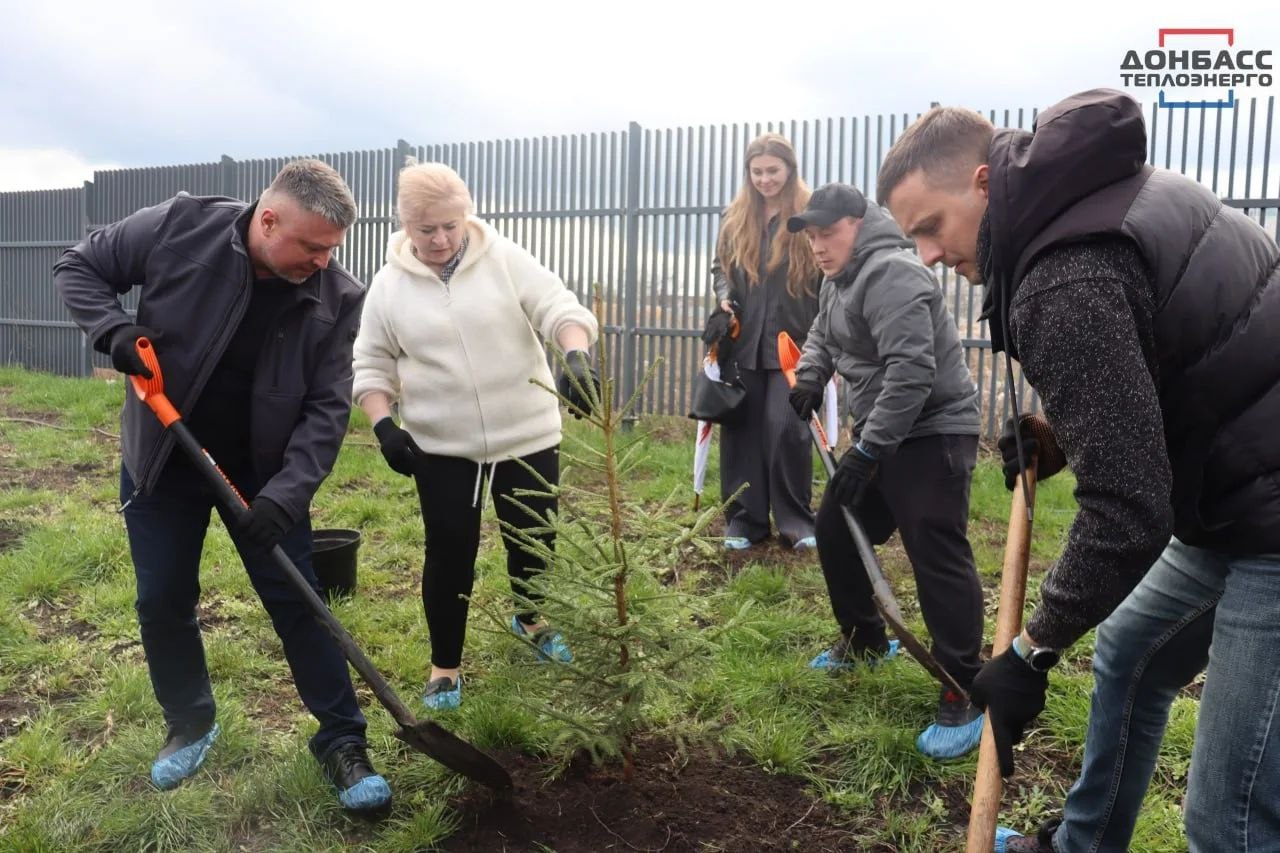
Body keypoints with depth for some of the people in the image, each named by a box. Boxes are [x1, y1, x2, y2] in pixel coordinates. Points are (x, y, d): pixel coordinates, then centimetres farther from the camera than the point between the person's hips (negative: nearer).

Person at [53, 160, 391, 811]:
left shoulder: (336, 298, -17)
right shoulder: (179, 228, -17)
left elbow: (327, 408, -16)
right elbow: (79, 268, -3)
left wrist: (285, 492, -27)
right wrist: (115, 331, -22)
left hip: (263, 471, -1)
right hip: (162, 460, 1)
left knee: (297, 601, 1)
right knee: (162, 602, 10)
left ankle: (341, 739, 14)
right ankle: (189, 725, 33)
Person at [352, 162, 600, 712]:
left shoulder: (506, 260, -5)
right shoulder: (389, 286, 0)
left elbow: (560, 308, -15)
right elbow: (371, 364, 5)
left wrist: (577, 357, -35)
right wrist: (382, 424, -9)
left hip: (526, 437, 0)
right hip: (441, 449, 0)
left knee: (533, 541, 13)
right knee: (450, 555, 4)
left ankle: (530, 619, 43)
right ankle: (445, 665, 22)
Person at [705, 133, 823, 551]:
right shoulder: (734, 217, 11)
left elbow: (830, 277, 0)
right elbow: (719, 266, 18)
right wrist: (724, 299, -3)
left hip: (793, 342, -4)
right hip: (742, 343, 4)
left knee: (786, 429, -7)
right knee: (742, 431, 6)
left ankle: (797, 521, 9)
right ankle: (744, 519, 18)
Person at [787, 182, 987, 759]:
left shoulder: (890, 275, -21)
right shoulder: (841, 278, 13)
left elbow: (911, 371, -30)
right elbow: (822, 334, 29)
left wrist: (868, 449, -29)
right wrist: (810, 378, 8)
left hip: (932, 435, -10)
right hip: (881, 433, 10)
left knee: (938, 559, -12)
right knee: (836, 532, 15)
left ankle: (963, 696, -2)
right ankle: (864, 641, 33)